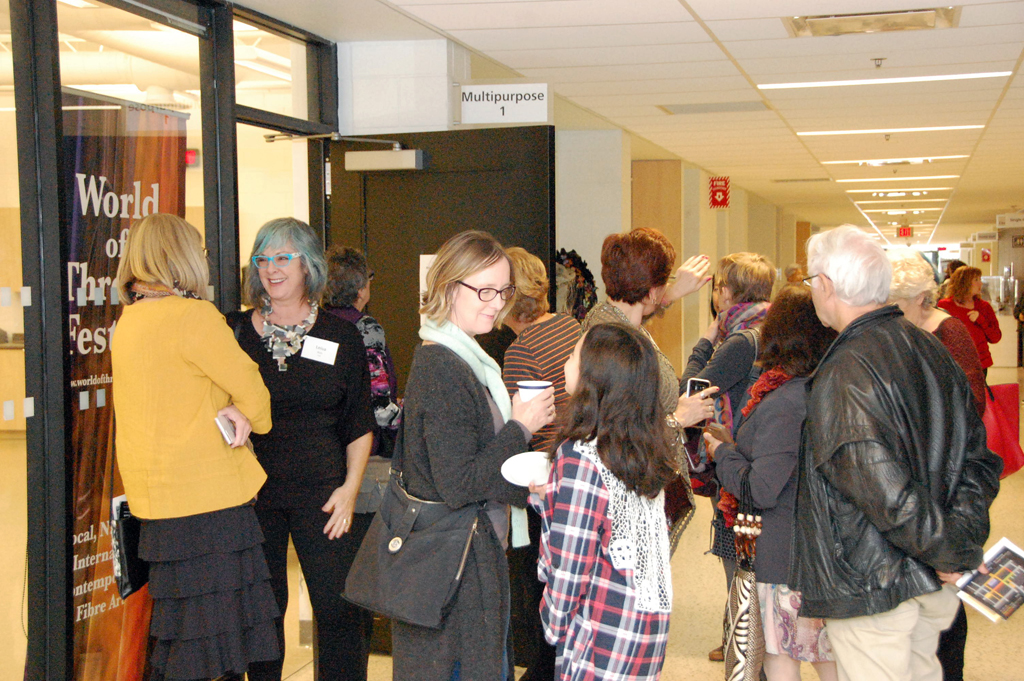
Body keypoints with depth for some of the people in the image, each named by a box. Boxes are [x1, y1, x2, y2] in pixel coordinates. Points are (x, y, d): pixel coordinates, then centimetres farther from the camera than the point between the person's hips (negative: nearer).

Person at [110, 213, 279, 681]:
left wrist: (231, 410, 2)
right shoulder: (193, 316, -15)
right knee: (208, 636, -3)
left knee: (175, 637, 15)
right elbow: (250, 387, -6)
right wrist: (253, 417, 14)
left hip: (154, 496, 9)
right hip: (205, 493, -9)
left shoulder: (129, 321, 11)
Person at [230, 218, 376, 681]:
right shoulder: (235, 331, 5)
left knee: (337, 608, -1)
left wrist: (349, 488, -3)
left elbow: (360, 427, 7)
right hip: (253, 491, 1)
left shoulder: (341, 337, 5)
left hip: (323, 491, -1)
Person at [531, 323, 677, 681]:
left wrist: (556, 626, -4)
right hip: (651, 622, 8)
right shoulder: (649, 447, 3)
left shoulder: (579, 458, -19)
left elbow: (570, 562, -16)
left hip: (603, 634, -8)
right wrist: (552, 496, 16)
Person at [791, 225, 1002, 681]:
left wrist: (949, 552, -13)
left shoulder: (843, 374, -21)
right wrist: (965, 544, 0)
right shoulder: (931, 351, 5)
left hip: (873, 588, -8)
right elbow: (978, 459, 8)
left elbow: (885, 492, -26)